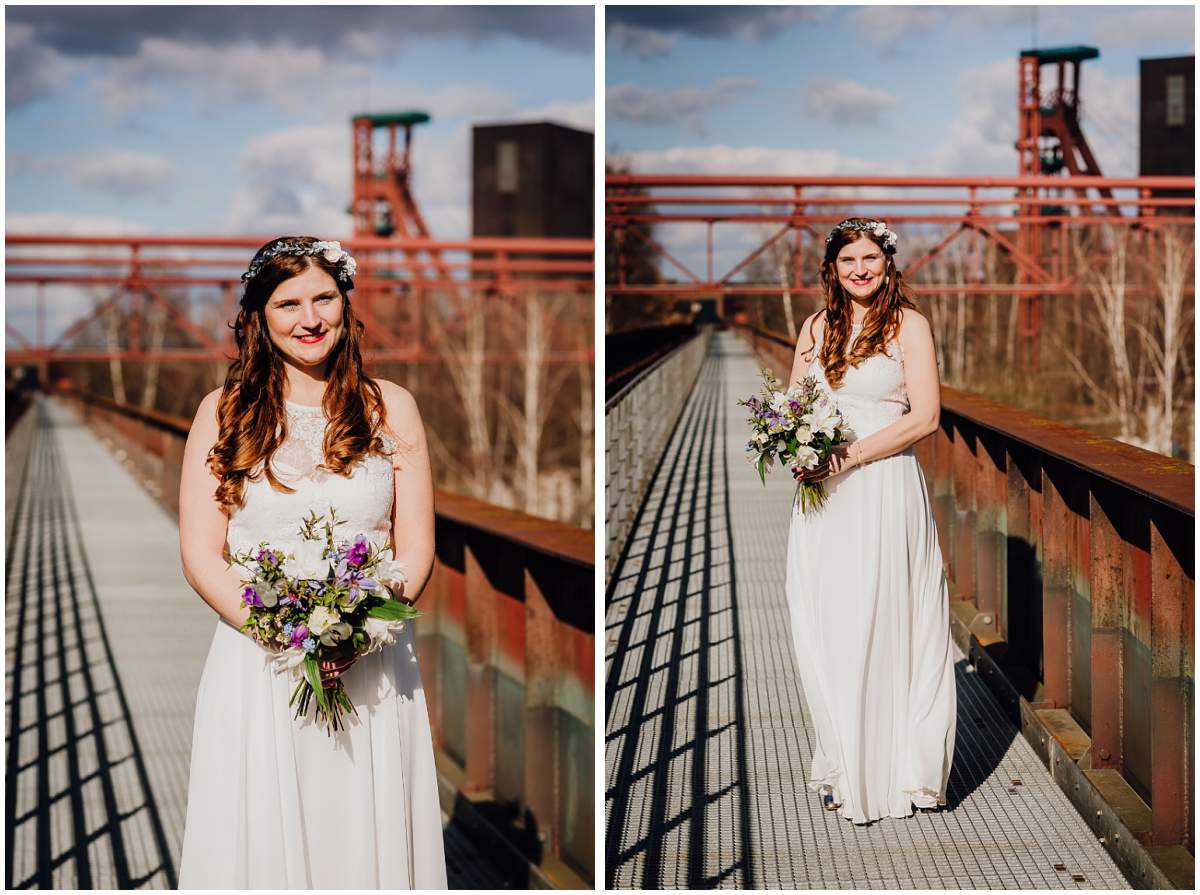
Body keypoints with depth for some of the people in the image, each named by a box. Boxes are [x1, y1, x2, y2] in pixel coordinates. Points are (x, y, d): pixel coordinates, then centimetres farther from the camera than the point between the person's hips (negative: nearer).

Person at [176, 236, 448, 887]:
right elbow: (200, 555, -2)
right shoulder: (224, 412, 4)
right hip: (256, 665, -1)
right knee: (261, 840, 3)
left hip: (371, 669, 1)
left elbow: (417, 546, 4)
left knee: (368, 840, 6)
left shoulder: (390, 407, 7)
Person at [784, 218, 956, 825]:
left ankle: (883, 770, 10)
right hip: (823, 499, 4)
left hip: (884, 491, -4)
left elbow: (924, 417, -8)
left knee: (877, 628, -2)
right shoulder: (816, 328, 12)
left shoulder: (908, 325, -2)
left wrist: (847, 457, -15)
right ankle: (842, 766, 16)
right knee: (824, 630, 4)